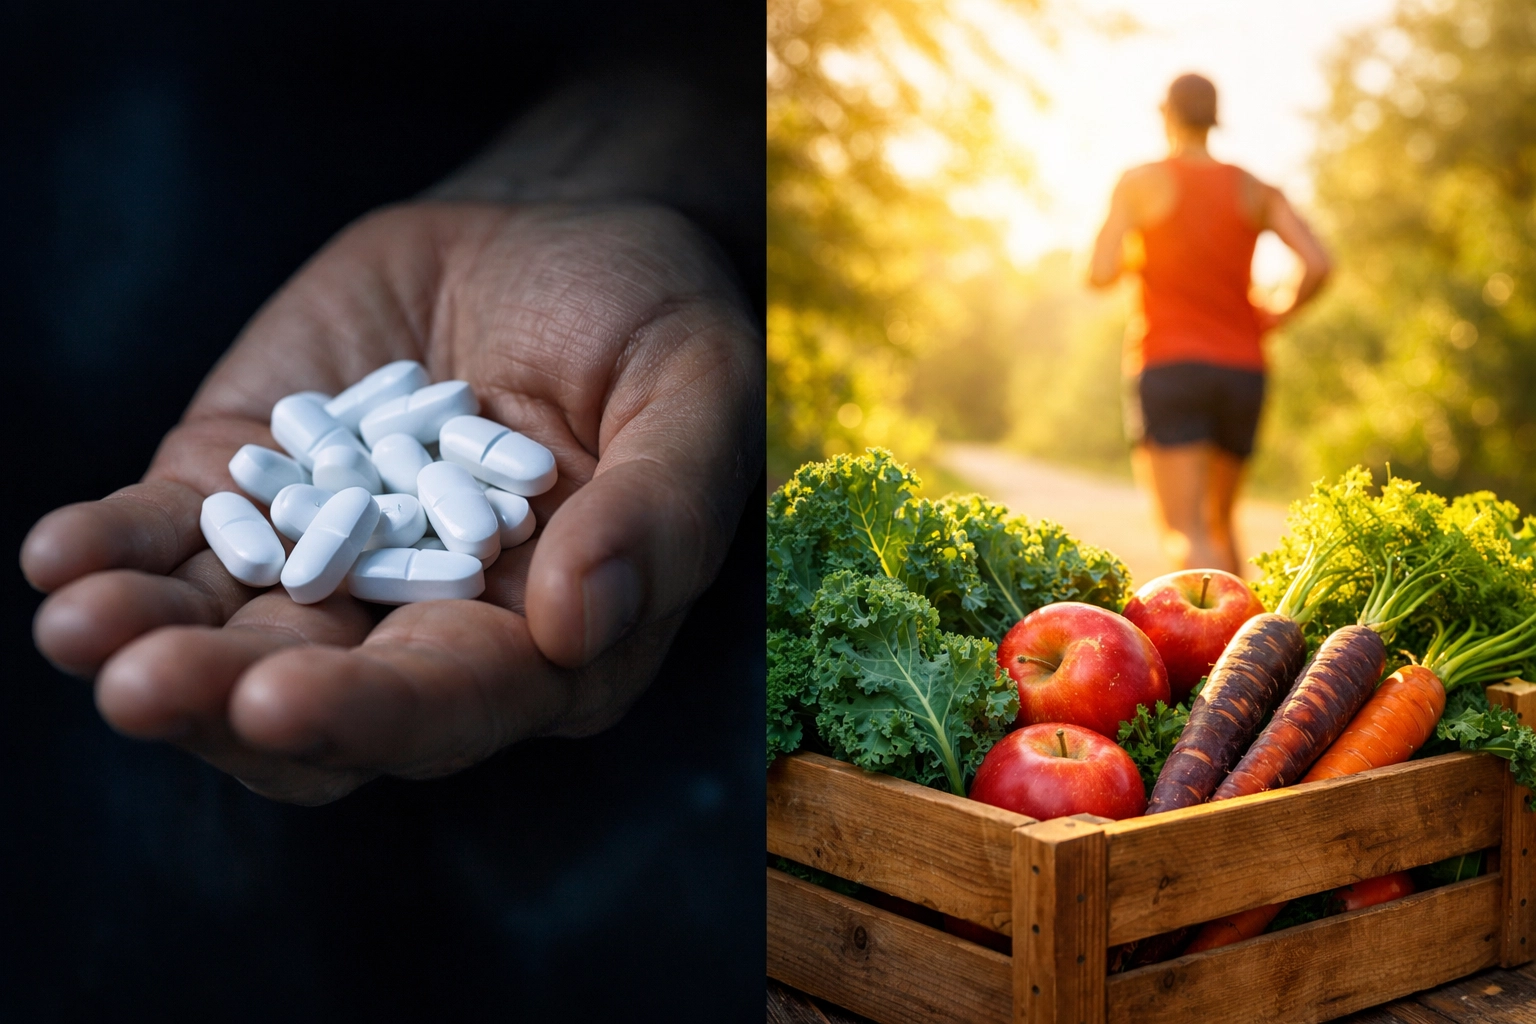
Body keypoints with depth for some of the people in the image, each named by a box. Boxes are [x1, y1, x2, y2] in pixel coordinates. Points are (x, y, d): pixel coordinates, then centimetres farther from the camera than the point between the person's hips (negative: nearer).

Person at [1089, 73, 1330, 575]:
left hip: (1168, 368, -4)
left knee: (1185, 536, -10)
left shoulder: (1139, 182, -2)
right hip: (1241, 371, 4)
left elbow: (1100, 274, -9)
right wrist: (1280, 315, 13)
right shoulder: (1256, 190, 8)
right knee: (1217, 522, 21)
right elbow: (1317, 264, -5)